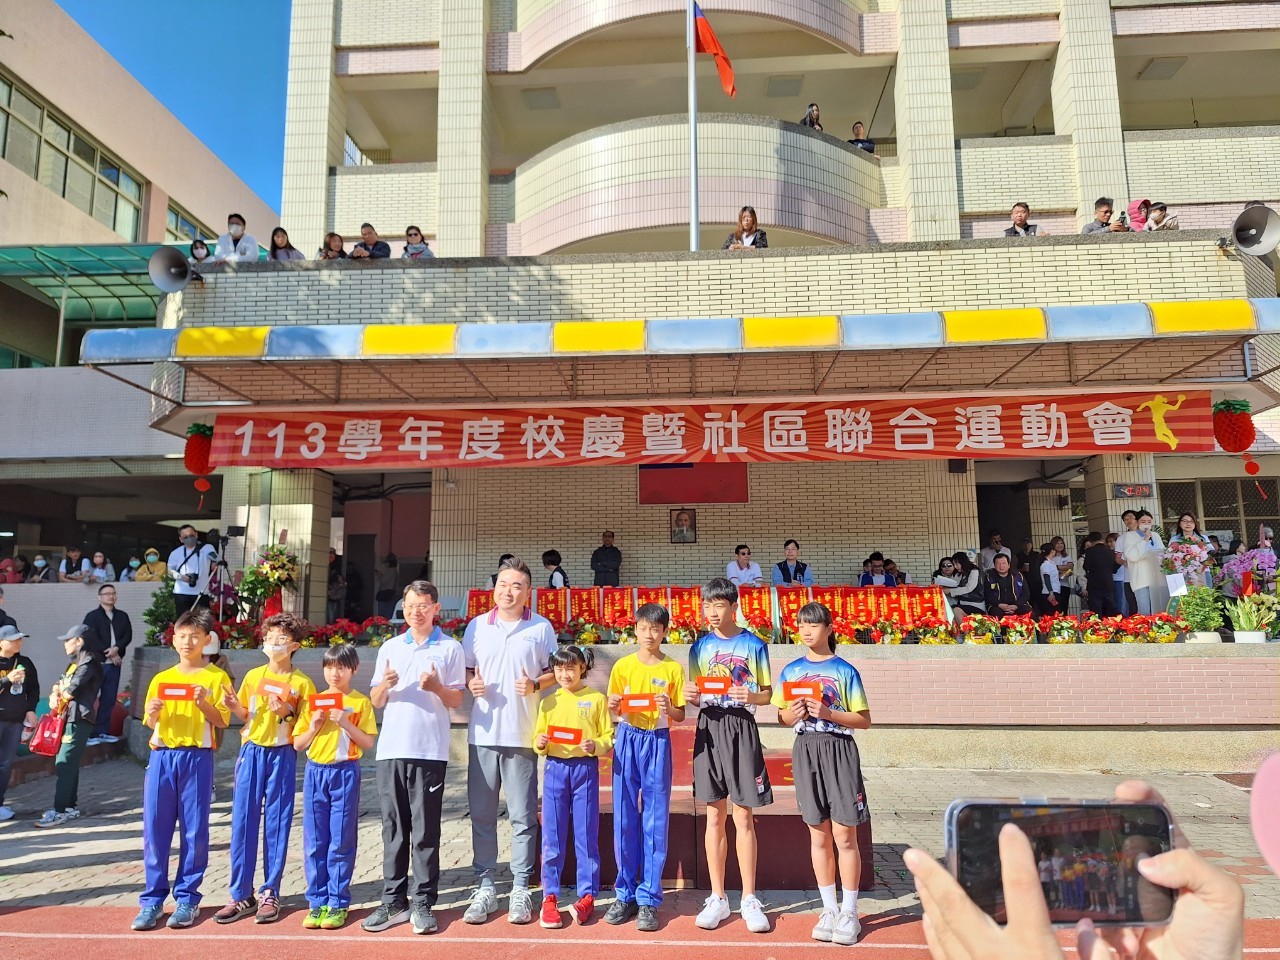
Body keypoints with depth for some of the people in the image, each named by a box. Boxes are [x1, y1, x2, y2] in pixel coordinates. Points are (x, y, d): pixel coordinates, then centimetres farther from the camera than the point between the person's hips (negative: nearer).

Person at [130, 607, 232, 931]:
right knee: (155, 828, 4)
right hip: (161, 757, 3)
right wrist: (152, 714, -8)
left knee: (194, 829, 2)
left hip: (197, 758, -3)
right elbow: (151, 724, 13)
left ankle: (187, 898, 14)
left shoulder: (216, 678, 0)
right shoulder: (160, 679, 11)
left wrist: (203, 704, -20)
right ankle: (153, 898, 15)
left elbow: (222, 722, -3)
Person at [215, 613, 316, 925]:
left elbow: (305, 728, -2)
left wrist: (287, 712, -18)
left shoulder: (302, 683, -3)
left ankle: (270, 894, 15)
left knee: (277, 825, 3)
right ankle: (241, 895, 15)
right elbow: (246, 717, 14)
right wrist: (234, 706, -6)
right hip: (251, 752, 3)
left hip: (282, 756, -3)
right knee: (243, 822, 4)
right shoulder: (253, 676, 7)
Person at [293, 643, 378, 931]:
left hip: (345, 773, -3)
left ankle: (338, 902, 12)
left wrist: (345, 723, -16)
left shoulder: (360, 702, -1)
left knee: (341, 841, 2)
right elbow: (298, 744, 10)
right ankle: (318, 901, 17)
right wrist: (313, 727, -8)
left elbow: (368, 742, -5)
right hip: (315, 772, 3)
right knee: (314, 841, 6)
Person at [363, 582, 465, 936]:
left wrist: (437, 687, -17)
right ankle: (394, 902, 18)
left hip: (430, 751, -3)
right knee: (393, 829, 9)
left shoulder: (450, 648, 3)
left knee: (425, 831, 1)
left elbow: (457, 700, 3)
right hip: (390, 750, 3)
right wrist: (384, 685, -9)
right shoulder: (389, 648, 13)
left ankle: (423, 903, 11)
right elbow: (376, 701, 13)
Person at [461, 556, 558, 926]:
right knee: (481, 813, 7)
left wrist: (536, 684, -12)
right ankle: (485, 885, 20)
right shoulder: (477, 626, 7)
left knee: (522, 815, 4)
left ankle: (521, 888, 16)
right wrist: (471, 683, -7)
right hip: (483, 733, 2)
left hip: (522, 735, -2)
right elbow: (466, 669, 14)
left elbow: (555, 671, 7)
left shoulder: (542, 628, 2)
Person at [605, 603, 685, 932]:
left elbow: (681, 716, 1)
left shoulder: (673, 668, 0)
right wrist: (613, 705, -13)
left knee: (655, 821, 2)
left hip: (658, 742, -1)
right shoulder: (623, 666, 4)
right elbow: (615, 711, 8)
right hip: (627, 740, 1)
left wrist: (668, 708, -19)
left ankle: (648, 899, 13)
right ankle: (625, 893, 20)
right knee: (624, 819, 6)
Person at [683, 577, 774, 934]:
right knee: (715, 816, 8)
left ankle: (749, 899, 15)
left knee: (743, 816, 2)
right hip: (709, 727, 3)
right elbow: (696, 694, 13)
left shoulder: (753, 645, -1)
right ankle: (718, 898, 18)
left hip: (741, 727, -2)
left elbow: (767, 693, 2)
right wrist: (690, 696, -9)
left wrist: (751, 697, -19)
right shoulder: (700, 646, 8)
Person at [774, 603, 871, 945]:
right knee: (818, 836, 10)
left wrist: (827, 713, -17)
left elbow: (864, 720, -4)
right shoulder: (791, 671, 7)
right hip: (806, 750, 3)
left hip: (839, 750, -3)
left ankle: (849, 912, 15)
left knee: (844, 835, 1)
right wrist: (794, 713, -10)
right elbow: (783, 718, 12)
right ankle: (829, 909, 23)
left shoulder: (845, 670, -3)